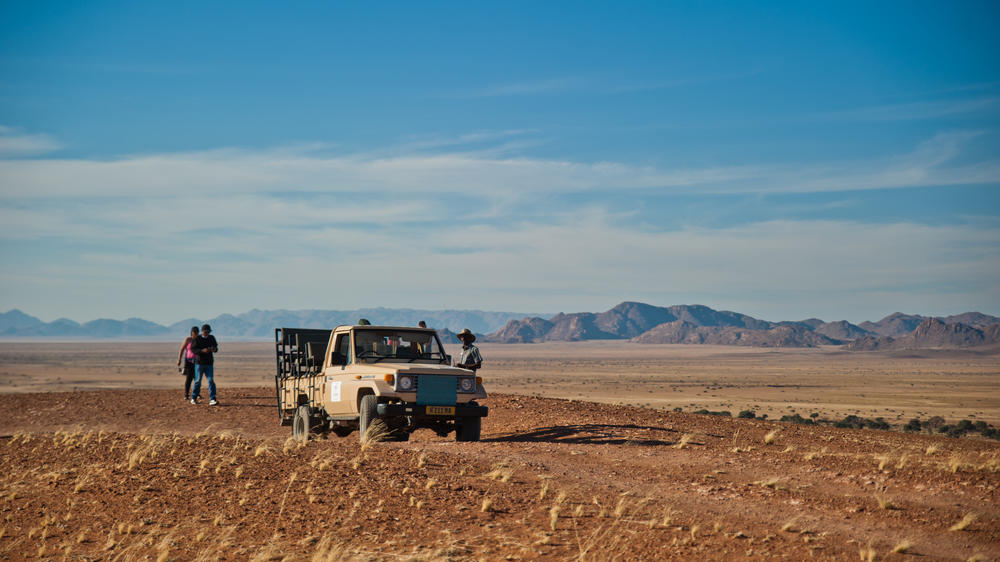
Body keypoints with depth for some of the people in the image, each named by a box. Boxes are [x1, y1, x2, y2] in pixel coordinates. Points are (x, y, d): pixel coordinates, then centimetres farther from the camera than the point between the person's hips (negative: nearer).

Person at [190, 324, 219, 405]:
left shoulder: (211, 338, 6)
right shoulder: (197, 339, -5)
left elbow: (216, 348, 14)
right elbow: (192, 349, -11)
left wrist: (214, 349, -11)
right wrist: (202, 350, -25)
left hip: (209, 364, 3)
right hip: (199, 363, -3)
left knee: (211, 381, -8)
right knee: (198, 381, 5)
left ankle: (212, 400, -13)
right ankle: (194, 398, 22)